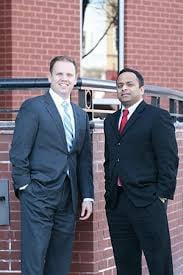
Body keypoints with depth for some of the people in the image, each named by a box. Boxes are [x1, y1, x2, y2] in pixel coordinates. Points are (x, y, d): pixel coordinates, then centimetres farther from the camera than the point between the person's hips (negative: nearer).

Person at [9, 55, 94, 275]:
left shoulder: (81, 115, 17)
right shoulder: (32, 107, -2)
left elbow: (84, 159, 17)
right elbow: (18, 152, -5)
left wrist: (87, 196, 11)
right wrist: (24, 187, -10)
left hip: (68, 198, 6)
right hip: (39, 196, -6)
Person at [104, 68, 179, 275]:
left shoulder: (157, 117, -1)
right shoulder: (111, 121, 18)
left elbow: (169, 160, -6)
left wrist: (162, 195, -12)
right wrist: (109, 192, 11)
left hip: (146, 202, -6)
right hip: (116, 202, 6)